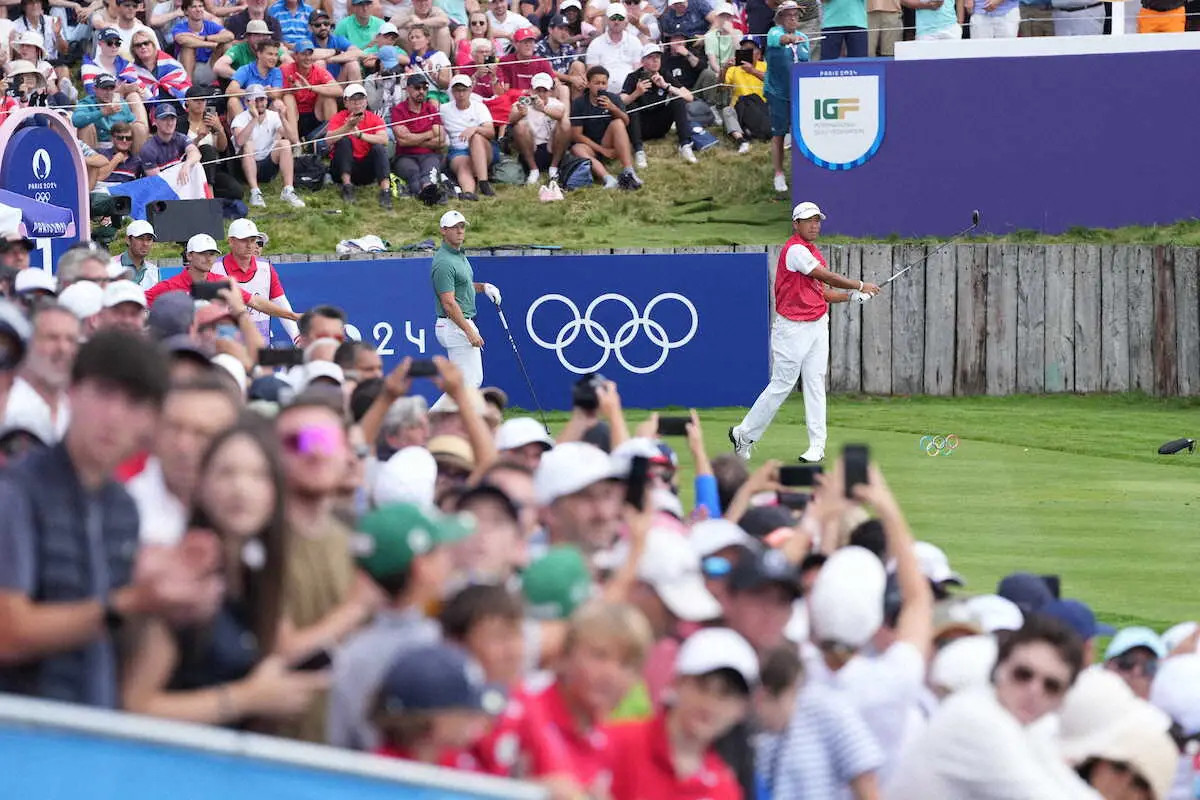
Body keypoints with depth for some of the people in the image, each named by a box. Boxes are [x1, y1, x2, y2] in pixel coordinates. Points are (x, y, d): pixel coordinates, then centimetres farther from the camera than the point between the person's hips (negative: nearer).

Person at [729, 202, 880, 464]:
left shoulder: (813, 254, 15)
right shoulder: (795, 250, -14)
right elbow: (828, 277, -16)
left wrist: (851, 296, 5)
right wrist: (860, 285, -6)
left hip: (818, 324, 8)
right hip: (793, 328, -8)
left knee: (815, 383, 3)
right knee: (782, 383, -5)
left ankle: (817, 445, 2)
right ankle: (744, 433, 9)